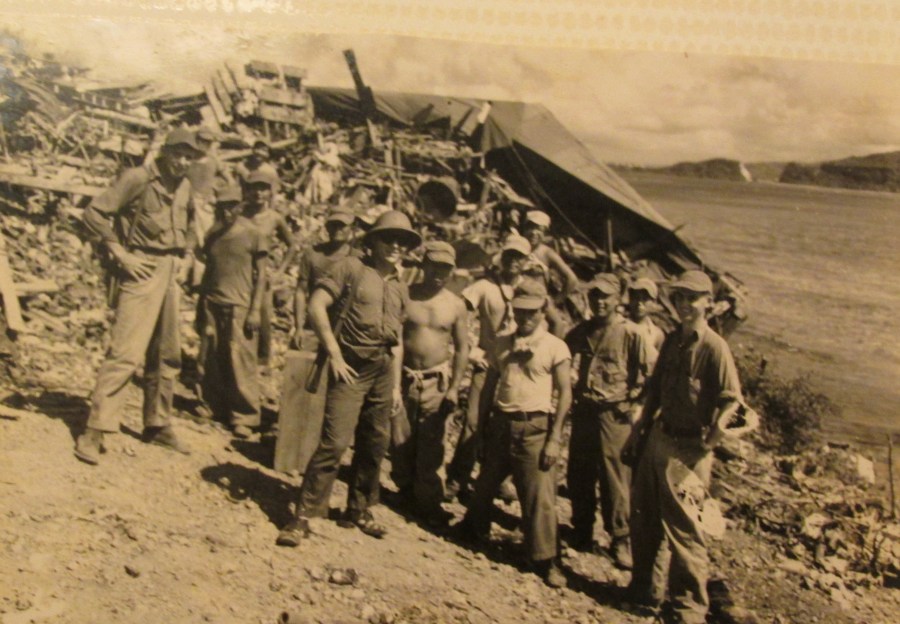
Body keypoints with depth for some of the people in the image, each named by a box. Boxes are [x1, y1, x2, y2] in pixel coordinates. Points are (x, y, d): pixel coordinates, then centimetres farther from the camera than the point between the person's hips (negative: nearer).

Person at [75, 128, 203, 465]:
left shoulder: (185, 186, 12)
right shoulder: (138, 178, -8)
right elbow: (94, 212, -10)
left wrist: (187, 255, 12)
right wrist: (118, 251, -13)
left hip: (171, 273, 7)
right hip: (142, 271, -7)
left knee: (166, 355, 13)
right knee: (125, 352, -13)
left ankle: (157, 425, 25)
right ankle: (95, 430, -8)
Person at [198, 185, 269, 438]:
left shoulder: (254, 235, -2)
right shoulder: (212, 235, 12)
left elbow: (261, 275, -2)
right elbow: (208, 270, 18)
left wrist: (255, 311, -9)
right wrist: (201, 307, 16)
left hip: (240, 308, -4)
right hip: (213, 305, 5)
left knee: (241, 364, -5)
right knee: (213, 362, 7)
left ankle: (244, 418, 3)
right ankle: (216, 410, 20)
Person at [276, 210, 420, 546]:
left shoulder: (401, 289, 15)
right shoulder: (352, 268, -3)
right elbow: (316, 306, -11)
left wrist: (396, 383, 16)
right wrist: (335, 354, -13)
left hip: (383, 370, 6)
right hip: (352, 366, -6)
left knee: (374, 444, 11)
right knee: (335, 441, -13)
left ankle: (359, 509, 27)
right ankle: (303, 515, -4)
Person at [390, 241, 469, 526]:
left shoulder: (456, 305, 2)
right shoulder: (404, 295, -2)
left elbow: (462, 348, 6)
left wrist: (454, 388, 0)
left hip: (436, 382, 0)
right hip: (403, 378, 0)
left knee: (430, 446, -2)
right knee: (401, 441, 4)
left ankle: (427, 502, 9)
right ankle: (406, 490, 25)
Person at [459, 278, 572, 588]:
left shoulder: (555, 347, -4)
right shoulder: (503, 343, 10)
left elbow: (565, 393, -5)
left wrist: (554, 439, -10)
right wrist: (483, 422, 12)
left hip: (534, 428, -5)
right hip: (501, 423, 5)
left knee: (539, 496, -4)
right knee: (485, 483, 18)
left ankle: (545, 560, 8)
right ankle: (473, 530, 42)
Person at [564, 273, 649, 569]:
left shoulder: (631, 333, -5)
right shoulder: (580, 331, 9)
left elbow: (642, 374, 0)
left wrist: (630, 400, -8)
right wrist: (571, 391, 7)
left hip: (613, 415, -5)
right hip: (583, 410, 5)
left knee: (615, 478, -1)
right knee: (578, 476, 11)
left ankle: (621, 539, 11)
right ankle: (581, 531, 27)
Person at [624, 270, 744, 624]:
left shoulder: (714, 347, -13)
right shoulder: (671, 341, 9)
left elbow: (731, 403, -17)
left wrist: (703, 449, -19)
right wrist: (640, 433, 14)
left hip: (687, 447, -7)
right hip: (657, 437, 7)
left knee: (682, 527, -1)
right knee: (643, 516, 15)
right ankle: (643, 588, 33)